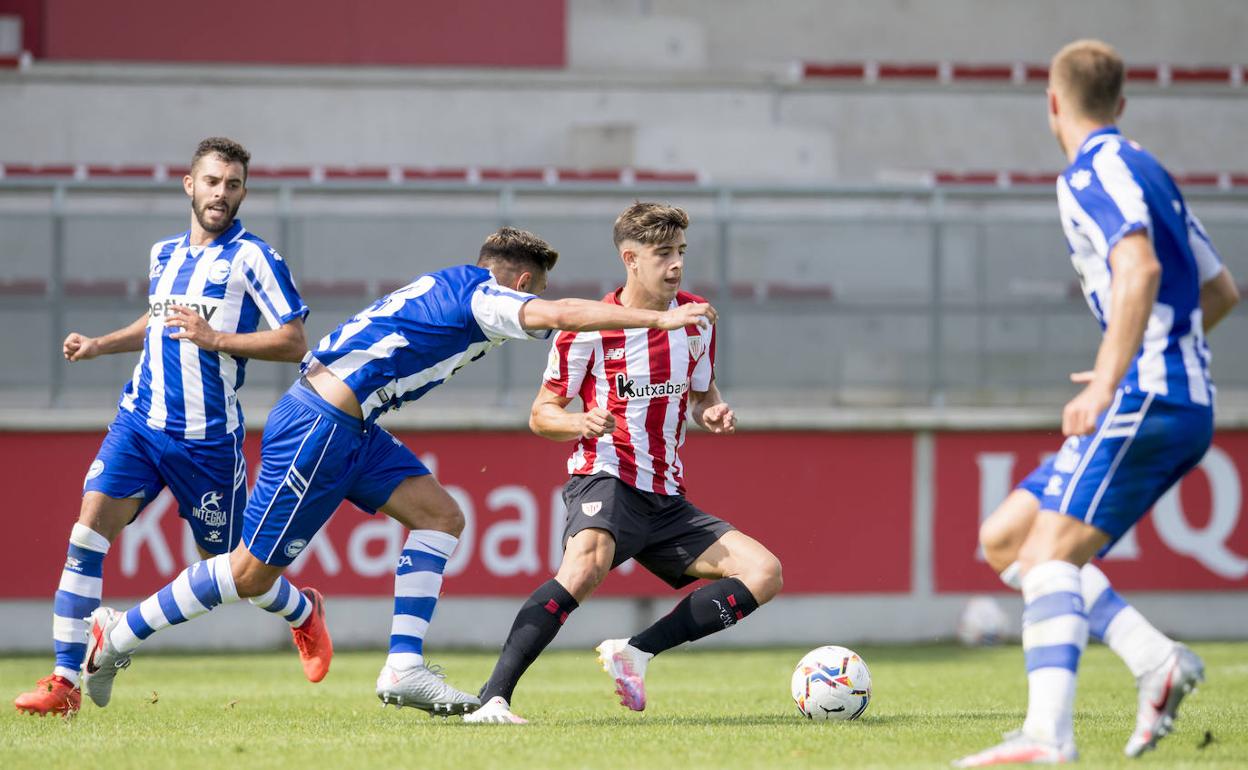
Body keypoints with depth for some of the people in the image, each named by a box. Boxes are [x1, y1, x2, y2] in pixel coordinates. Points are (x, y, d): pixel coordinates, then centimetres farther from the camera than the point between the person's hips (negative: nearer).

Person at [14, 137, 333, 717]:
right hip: (140, 422, 4)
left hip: (208, 436, -4)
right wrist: (99, 345, 18)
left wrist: (216, 339, -18)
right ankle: (65, 681, -13)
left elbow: (293, 342, -11)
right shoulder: (164, 255, 12)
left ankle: (305, 613, 41)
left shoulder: (251, 257, -6)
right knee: (87, 532, -13)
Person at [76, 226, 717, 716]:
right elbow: (559, 314, -23)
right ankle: (117, 637, 10)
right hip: (318, 426, -10)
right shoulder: (480, 294, -11)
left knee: (439, 516, 1)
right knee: (252, 573, -3)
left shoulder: (449, 288, 17)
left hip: (348, 426, 10)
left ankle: (404, 668, -4)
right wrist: (658, 318, -23)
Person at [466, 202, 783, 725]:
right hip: (606, 480, -6)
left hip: (666, 500, 6)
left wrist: (714, 413, -3)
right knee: (585, 567, -37)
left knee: (764, 572, -8)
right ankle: (492, 699, -38)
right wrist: (581, 423, -23)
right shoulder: (588, 328, -6)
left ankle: (636, 652, -7)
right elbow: (541, 415, 0)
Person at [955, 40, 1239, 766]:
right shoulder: (1145, 170, 22)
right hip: (1186, 403, 9)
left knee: (1053, 553, -19)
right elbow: (1221, 290, 29)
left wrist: (1108, 383, -30)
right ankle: (1157, 659, -1)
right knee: (1005, 539, 9)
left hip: (1146, 399, -9)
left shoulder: (1094, 171, -7)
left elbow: (1140, 269, -25)